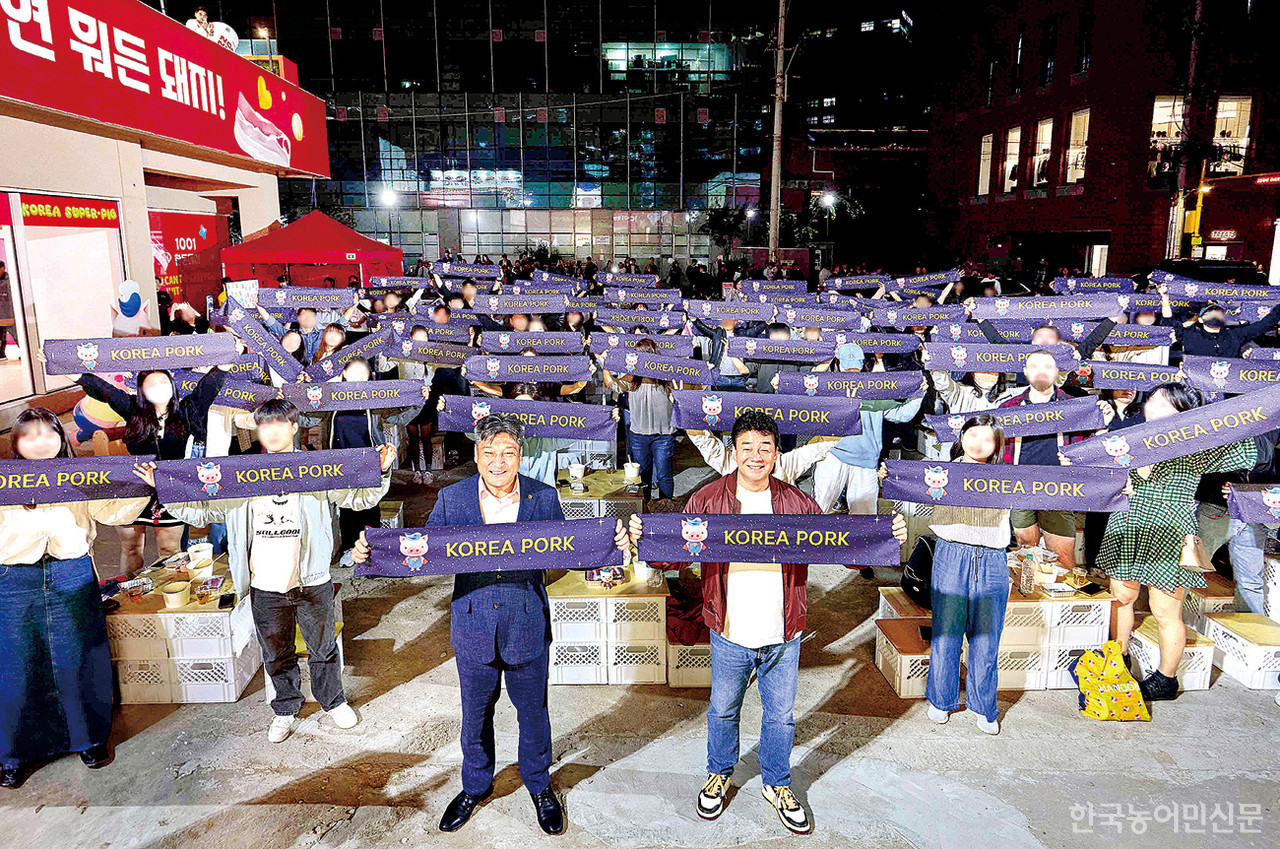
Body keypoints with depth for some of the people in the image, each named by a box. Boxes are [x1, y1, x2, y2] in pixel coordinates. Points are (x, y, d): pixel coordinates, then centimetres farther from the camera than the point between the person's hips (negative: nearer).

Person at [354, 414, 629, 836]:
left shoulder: (544, 497, -8)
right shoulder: (451, 499, -8)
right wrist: (374, 553, -16)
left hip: (527, 630, 0)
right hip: (473, 630, 1)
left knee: (533, 714, 19)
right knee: (475, 716, 21)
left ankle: (539, 786, 45)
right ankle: (475, 786, 48)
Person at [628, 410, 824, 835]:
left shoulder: (798, 504, -3)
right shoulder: (708, 499, -7)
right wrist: (644, 538, -28)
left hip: (783, 637, 1)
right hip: (730, 636, -1)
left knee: (780, 714, 18)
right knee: (723, 710, 19)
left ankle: (777, 785, 42)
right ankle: (719, 775, 46)